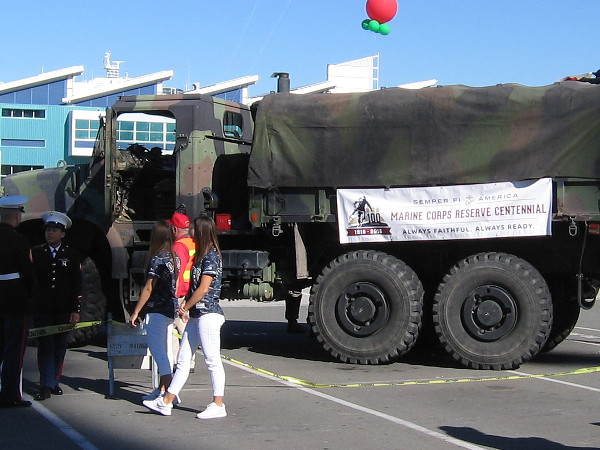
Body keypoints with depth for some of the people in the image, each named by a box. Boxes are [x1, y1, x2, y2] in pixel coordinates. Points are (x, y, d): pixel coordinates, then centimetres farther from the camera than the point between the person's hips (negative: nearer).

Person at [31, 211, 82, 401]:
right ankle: (46, 386, -5)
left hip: (64, 310, 1)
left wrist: (76, 310, -3)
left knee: (60, 347, 6)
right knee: (45, 346, -4)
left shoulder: (71, 255, 5)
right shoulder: (36, 253, 5)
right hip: (42, 309, -1)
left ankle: (54, 382, 17)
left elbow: (77, 285, 3)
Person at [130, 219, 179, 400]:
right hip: (170, 309, 8)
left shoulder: (158, 259, -15)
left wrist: (136, 312, -10)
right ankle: (162, 389, 22)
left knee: (158, 350, -5)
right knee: (165, 350, 14)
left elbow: (148, 289, -14)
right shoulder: (174, 257, 8)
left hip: (157, 310, -8)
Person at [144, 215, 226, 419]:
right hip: (197, 316, 10)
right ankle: (166, 402, 14)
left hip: (208, 314, -10)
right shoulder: (202, 255, 18)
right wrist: (186, 305, 7)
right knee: (183, 360, 10)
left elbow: (203, 289, -15)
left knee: (212, 360, -5)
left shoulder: (212, 256, -11)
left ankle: (218, 405, 1)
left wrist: (185, 307, -5)